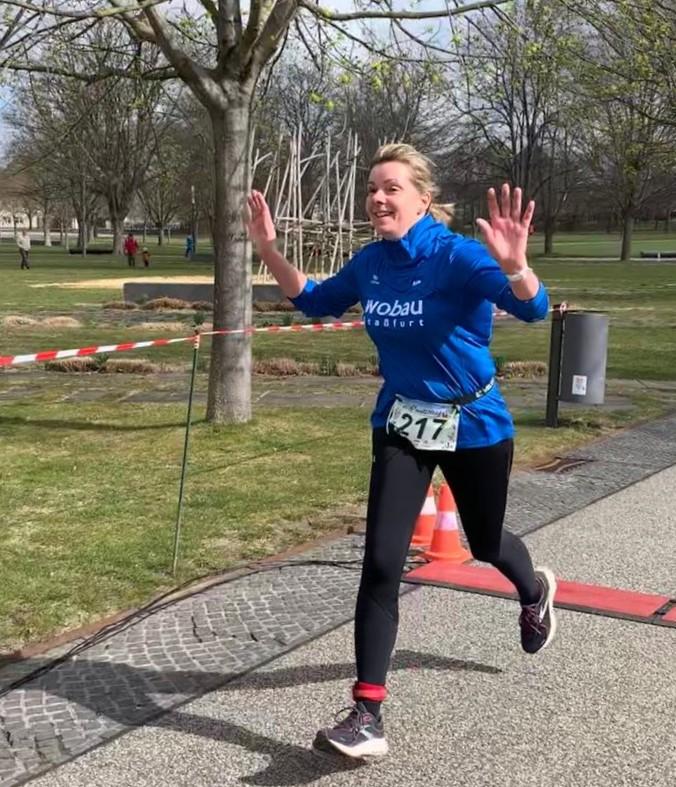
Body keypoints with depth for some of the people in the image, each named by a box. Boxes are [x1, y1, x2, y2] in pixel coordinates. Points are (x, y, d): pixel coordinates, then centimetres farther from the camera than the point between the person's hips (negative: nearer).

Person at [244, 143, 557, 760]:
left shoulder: (458, 255, -22)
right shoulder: (370, 263, -5)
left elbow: (533, 309, -35)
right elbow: (315, 302, 12)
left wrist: (514, 265, -56)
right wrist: (269, 251, 0)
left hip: (474, 424, -3)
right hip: (403, 424, 4)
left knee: (485, 544, 19)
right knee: (381, 563, -7)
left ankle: (535, 593, 58)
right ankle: (368, 715, -1)